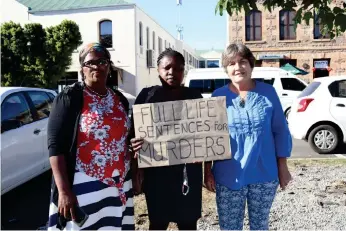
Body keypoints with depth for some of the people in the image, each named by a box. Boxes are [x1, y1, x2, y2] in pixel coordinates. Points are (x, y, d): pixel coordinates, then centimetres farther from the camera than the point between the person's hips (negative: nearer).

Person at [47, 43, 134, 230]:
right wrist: (64, 191, -19)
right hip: (85, 186, -5)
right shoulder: (69, 98, -8)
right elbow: (55, 146, -13)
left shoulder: (120, 99, 8)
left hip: (120, 185, 6)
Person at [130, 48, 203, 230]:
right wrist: (137, 173, -13)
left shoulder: (194, 97, 4)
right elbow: (135, 135, -1)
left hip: (188, 171, 2)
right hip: (157, 172, -1)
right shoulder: (147, 96, -2)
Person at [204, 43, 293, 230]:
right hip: (228, 176, 0)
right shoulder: (218, 96, -2)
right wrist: (207, 171, 0)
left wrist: (282, 167, 1)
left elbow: (280, 131, 2)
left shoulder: (268, 92, -1)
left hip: (264, 174, 1)